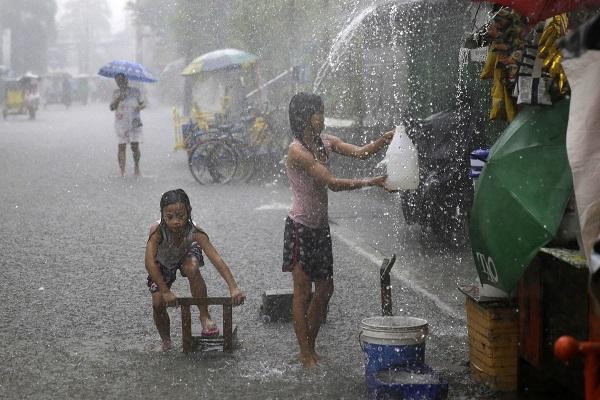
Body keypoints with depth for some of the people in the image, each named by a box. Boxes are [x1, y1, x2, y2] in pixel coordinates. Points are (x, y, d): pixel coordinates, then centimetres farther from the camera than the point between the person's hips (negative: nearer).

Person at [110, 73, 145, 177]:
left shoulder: (136, 91, 5)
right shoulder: (116, 93, 7)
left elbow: (143, 104, 9)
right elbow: (112, 108, 0)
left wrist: (140, 107, -13)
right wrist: (118, 99, -16)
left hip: (134, 123, 0)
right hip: (121, 124, 0)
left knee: (135, 146, -4)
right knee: (122, 147, -5)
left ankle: (136, 167, 16)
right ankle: (122, 171, -2)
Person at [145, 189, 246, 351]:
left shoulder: (194, 232, -37)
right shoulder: (157, 231, -40)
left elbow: (217, 260, -43)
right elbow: (150, 263, -44)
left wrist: (233, 288, -53)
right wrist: (165, 291, -45)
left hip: (186, 255, 0)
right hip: (162, 263, 0)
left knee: (192, 269, -33)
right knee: (158, 303, -12)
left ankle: (205, 316, -16)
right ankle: (165, 341, 14)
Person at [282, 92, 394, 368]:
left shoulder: (325, 143, 7)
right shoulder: (297, 151, -20)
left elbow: (359, 152, -3)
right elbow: (333, 183, -24)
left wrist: (382, 142, -23)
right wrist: (373, 182, -27)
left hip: (320, 226, 8)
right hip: (300, 228, -8)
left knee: (325, 289, 11)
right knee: (303, 291, -1)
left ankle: (309, 349, 23)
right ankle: (306, 355, 7)